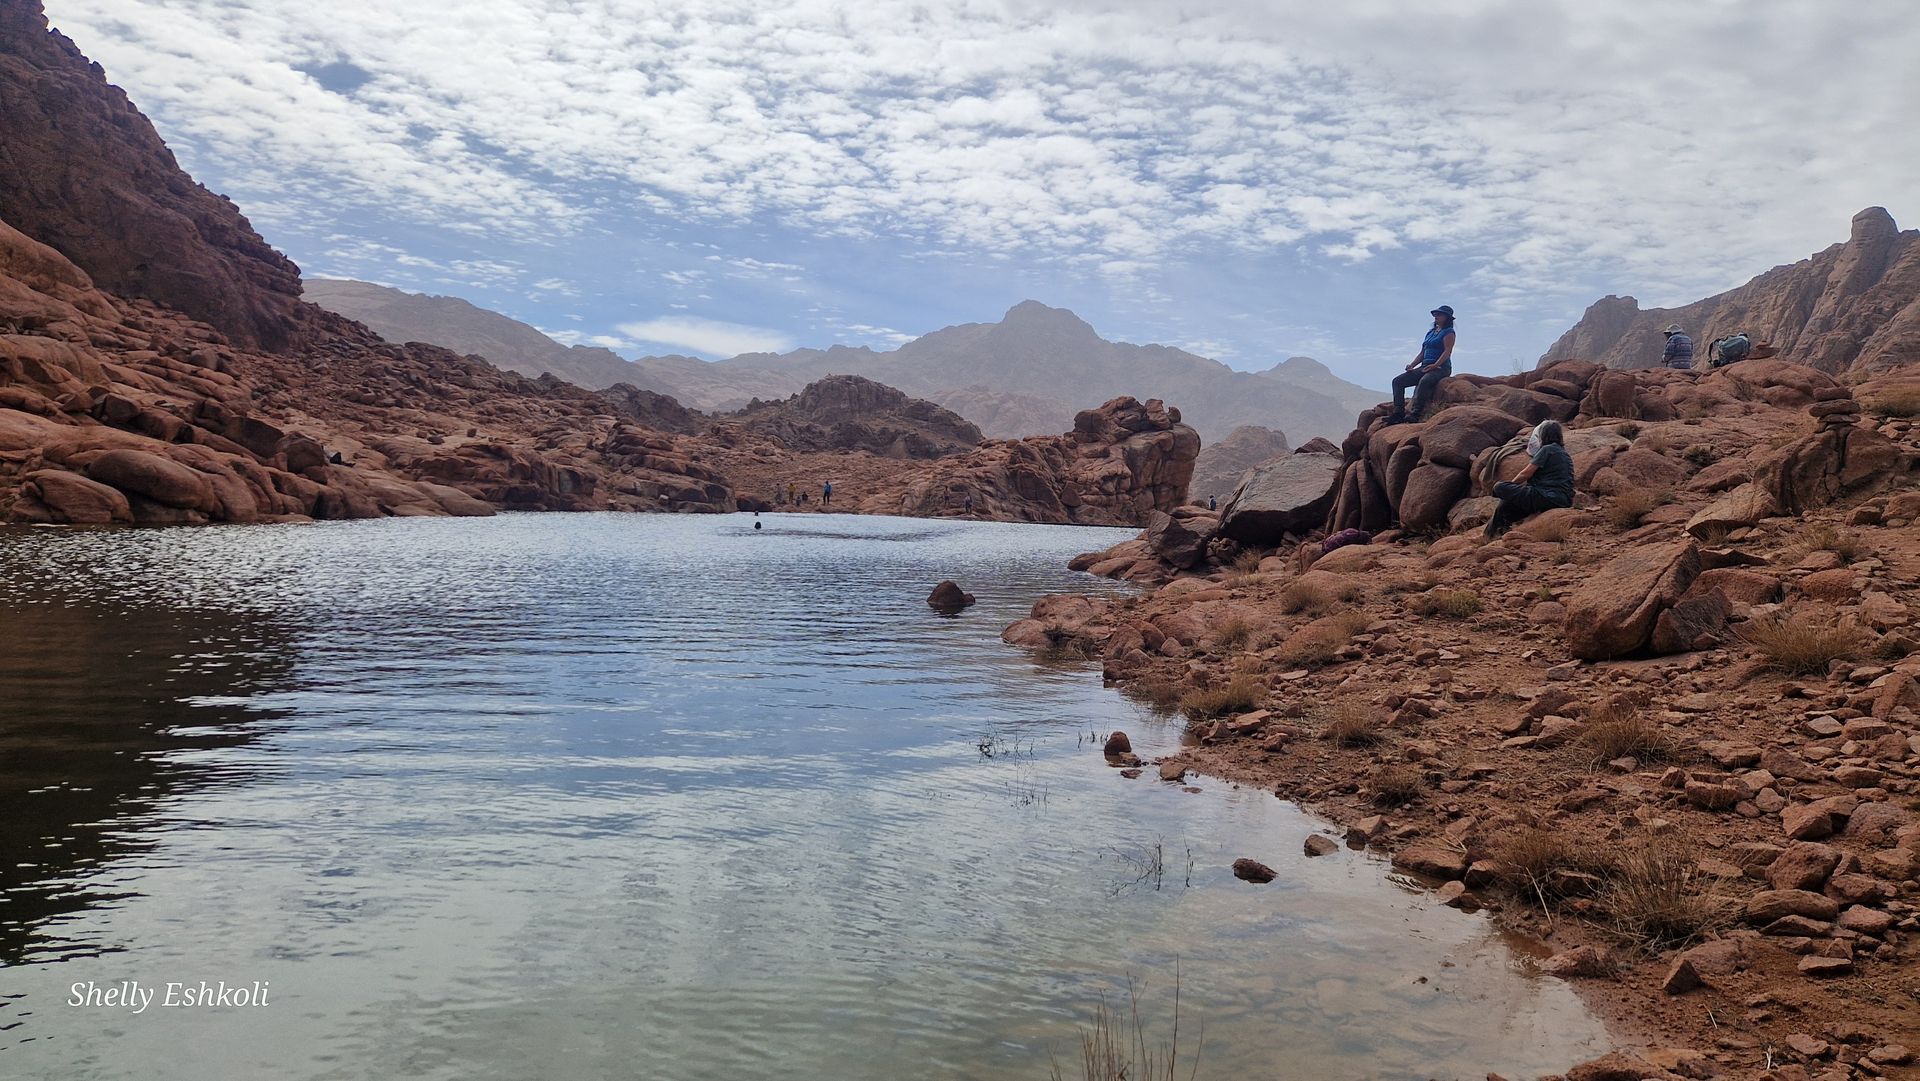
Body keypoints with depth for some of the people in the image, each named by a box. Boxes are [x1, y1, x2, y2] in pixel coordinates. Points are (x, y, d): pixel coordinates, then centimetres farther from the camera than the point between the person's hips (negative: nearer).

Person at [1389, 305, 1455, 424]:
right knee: (1397, 381, -8)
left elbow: (1447, 351, -12)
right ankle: (1399, 412, -19)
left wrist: (1435, 365, -25)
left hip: (1441, 368, -8)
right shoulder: (1430, 333, 24)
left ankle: (1415, 415, -46)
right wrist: (1412, 365, 4)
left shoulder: (1448, 332, 1)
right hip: (1424, 367, 8)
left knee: (1424, 381, -40)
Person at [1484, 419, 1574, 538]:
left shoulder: (1547, 449, -4)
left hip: (1547, 498, -10)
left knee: (1500, 488, -5)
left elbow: (1526, 474, -4)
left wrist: (1511, 484, 15)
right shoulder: (1566, 455, 22)